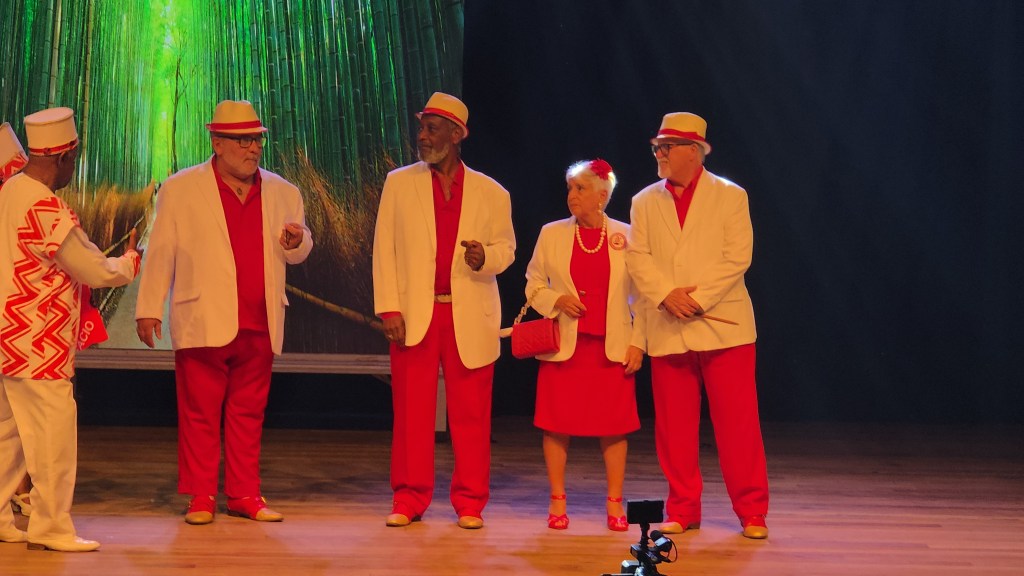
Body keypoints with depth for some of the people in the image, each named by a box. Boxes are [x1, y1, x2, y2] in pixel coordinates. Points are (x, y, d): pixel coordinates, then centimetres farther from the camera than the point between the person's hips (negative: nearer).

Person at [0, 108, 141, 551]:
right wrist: (129, 262, 5)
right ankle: (50, 528, 2)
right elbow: (94, 271, -14)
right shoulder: (45, 208, -20)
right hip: (37, 344, -10)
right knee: (53, 431, -3)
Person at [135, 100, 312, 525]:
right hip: (204, 324, -3)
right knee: (200, 414, 0)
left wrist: (297, 242, -5)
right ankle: (200, 498, 8)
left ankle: (245, 495, 15)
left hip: (259, 326, 3)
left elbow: (299, 252, 20)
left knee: (248, 413, 8)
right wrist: (149, 309, -3)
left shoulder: (281, 193, 12)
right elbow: (160, 252, 1)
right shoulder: (181, 189, 2)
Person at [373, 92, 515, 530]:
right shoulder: (399, 184, 8)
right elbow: (384, 249, 5)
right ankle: (409, 500, 10)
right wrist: (388, 308, -4)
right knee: (412, 412, 1)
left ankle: (470, 503, 10)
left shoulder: (490, 193, 7)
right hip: (415, 314, 0)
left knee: (470, 415, 1)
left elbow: (505, 249, 12)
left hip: (470, 318, 0)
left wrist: (485, 257, -13)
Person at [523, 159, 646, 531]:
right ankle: (557, 502, 10)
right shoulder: (552, 234, 6)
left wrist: (637, 343, 0)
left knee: (614, 426, 1)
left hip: (612, 346, -1)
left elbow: (642, 295, 6)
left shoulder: (625, 236, 4)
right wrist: (557, 301, -9)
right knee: (557, 423, 0)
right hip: (563, 344, 1)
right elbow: (534, 286, 11)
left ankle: (615, 504, 9)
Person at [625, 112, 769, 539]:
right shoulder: (644, 202, 12)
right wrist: (667, 294, -14)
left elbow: (737, 257, -4)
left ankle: (752, 513, 4)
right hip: (667, 330, 3)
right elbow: (637, 258, 3)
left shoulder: (730, 197, 4)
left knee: (738, 423, -4)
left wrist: (698, 298, -13)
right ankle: (682, 511, 14)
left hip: (723, 325, -3)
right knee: (674, 427, 4)